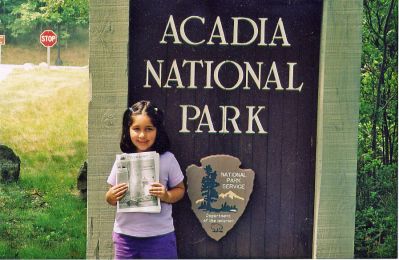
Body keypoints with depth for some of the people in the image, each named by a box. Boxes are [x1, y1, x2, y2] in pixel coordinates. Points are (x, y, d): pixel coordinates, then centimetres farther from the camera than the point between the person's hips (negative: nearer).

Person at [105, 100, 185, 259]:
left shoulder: (167, 159, -6)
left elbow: (180, 189, 4)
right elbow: (112, 198, 9)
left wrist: (167, 196, -16)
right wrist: (111, 196, -14)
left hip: (159, 235, -2)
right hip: (125, 235, 2)